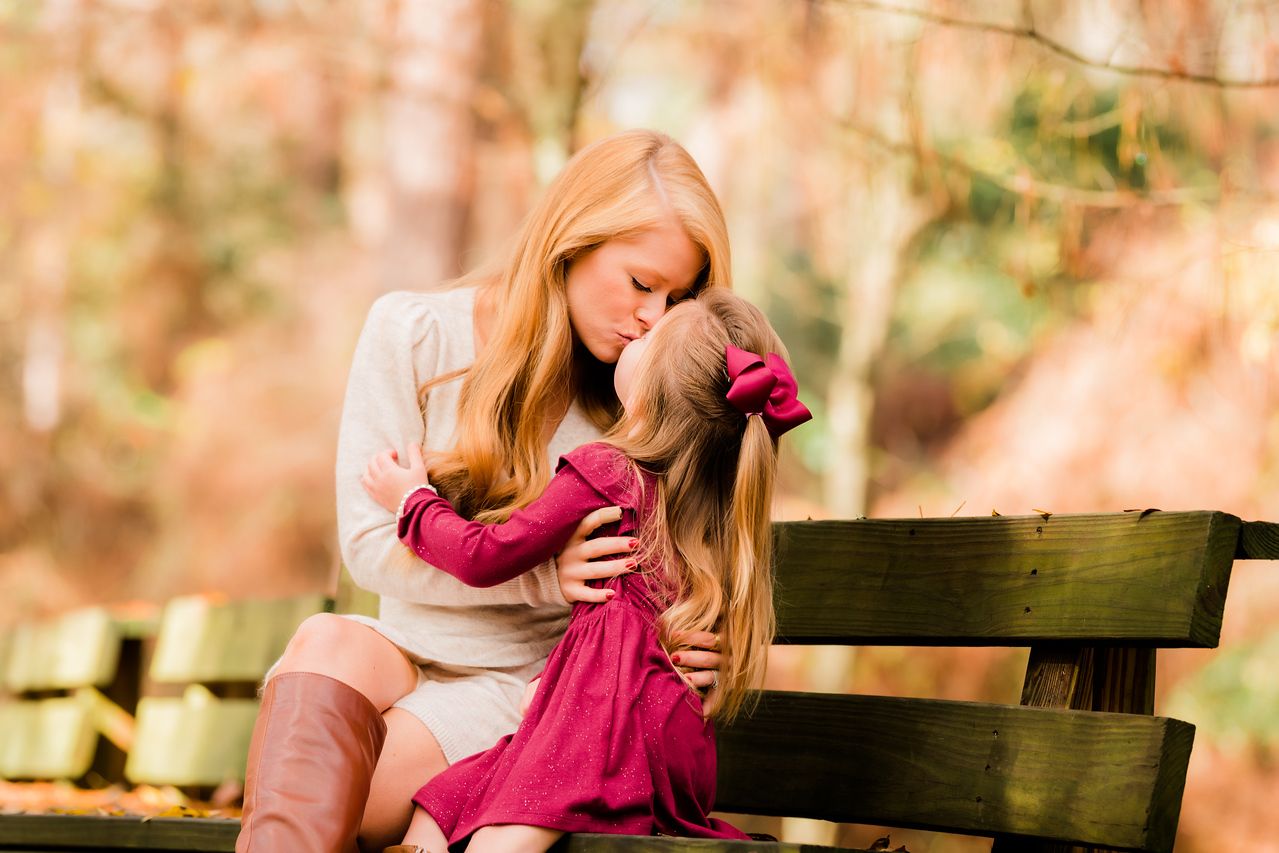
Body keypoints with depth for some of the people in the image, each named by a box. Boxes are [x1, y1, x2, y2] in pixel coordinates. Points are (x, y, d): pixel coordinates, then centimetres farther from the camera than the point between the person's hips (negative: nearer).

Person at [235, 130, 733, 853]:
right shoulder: (411, 336, -3)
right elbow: (372, 543, -8)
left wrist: (689, 646, -18)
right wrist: (541, 574, -22)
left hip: (525, 683, -1)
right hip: (408, 651, 1)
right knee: (328, 642, -36)